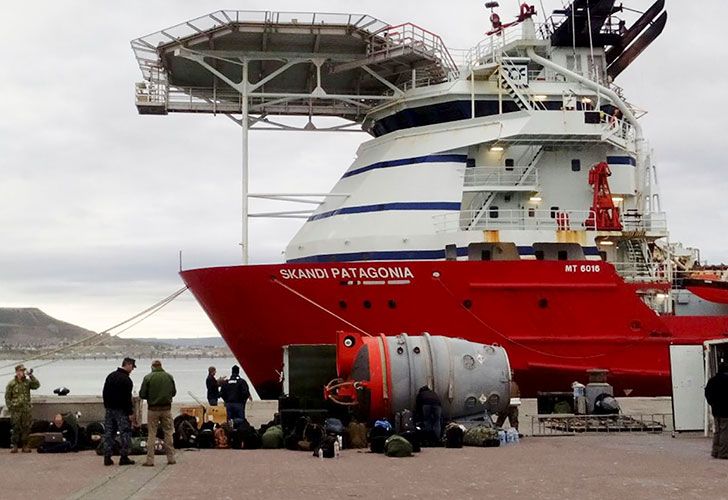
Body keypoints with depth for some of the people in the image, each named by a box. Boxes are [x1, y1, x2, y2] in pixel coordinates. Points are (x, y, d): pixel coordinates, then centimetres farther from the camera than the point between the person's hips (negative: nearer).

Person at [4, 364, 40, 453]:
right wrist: (10, 408, -4)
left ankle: (24, 446, 11)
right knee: (16, 428, -1)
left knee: (26, 428, 3)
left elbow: (37, 385, -7)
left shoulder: (27, 382, 8)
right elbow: (7, 397, 3)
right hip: (16, 410, -3)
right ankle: (15, 446, 7)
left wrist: (31, 376, -12)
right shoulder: (11, 384, 0)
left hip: (26, 410, 3)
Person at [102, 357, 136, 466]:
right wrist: (130, 412, -14)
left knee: (109, 433, 10)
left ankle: (107, 457, 9)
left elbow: (105, 393, 15)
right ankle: (124, 457, -2)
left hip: (110, 409, 7)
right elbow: (127, 398, -17)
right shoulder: (126, 379, -15)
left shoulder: (110, 376, 11)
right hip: (121, 410, -7)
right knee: (125, 432, -1)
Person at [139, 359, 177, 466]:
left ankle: (150, 460, 2)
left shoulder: (148, 377, -8)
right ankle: (171, 458, 12)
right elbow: (174, 392, 9)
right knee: (168, 433, 11)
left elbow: (142, 394, -6)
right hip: (166, 408, 2)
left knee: (151, 434, 4)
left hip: (153, 409, -2)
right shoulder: (169, 377, 0)